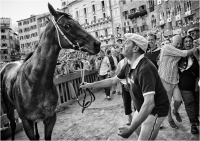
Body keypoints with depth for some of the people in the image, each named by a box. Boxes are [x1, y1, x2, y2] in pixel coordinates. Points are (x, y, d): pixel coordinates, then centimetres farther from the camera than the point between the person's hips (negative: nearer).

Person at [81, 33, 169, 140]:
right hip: (142, 108, 9)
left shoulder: (145, 69, -34)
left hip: (155, 110, -8)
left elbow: (149, 104, -39)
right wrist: (90, 85, 12)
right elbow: (113, 80, 10)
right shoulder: (128, 66, -5)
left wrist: (130, 129, -36)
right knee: (137, 130, 26)